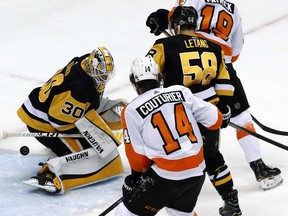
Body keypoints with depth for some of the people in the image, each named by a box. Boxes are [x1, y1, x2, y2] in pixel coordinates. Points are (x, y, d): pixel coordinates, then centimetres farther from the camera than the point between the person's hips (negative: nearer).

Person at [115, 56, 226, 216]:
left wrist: (136, 174, 19)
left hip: (167, 175, -5)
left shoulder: (131, 111, -5)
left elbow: (137, 156, 0)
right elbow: (214, 120, 6)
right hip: (197, 171, 5)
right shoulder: (181, 92, 4)